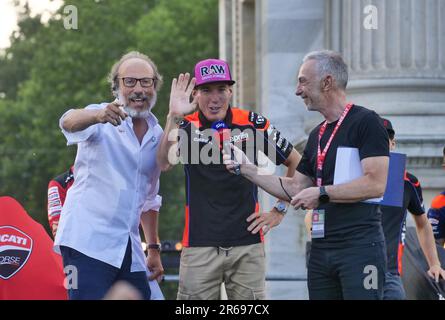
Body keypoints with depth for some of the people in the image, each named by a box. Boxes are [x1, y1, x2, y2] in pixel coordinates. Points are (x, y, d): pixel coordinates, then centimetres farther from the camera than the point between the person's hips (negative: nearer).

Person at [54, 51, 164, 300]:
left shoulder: (157, 135, 15)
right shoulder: (101, 121, -3)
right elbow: (70, 122, -28)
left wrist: (154, 249, 22)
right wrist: (98, 116, -49)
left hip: (128, 249, 7)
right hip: (87, 242, -7)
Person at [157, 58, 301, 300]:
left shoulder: (253, 124, 3)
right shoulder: (186, 126, 2)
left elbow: (295, 162, 13)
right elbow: (164, 163, -18)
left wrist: (280, 211, 9)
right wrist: (174, 116, -27)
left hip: (247, 243, 1)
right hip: (199, 243, -1)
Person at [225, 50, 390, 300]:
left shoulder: (365, 122, -6)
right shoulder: (317, 135, 19)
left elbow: (376, 184, -16)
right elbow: (294, 189, 23)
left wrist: (321, 193, -12)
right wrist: (246, 168, 18)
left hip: (360, 245, -8)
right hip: (321, 248, 8)